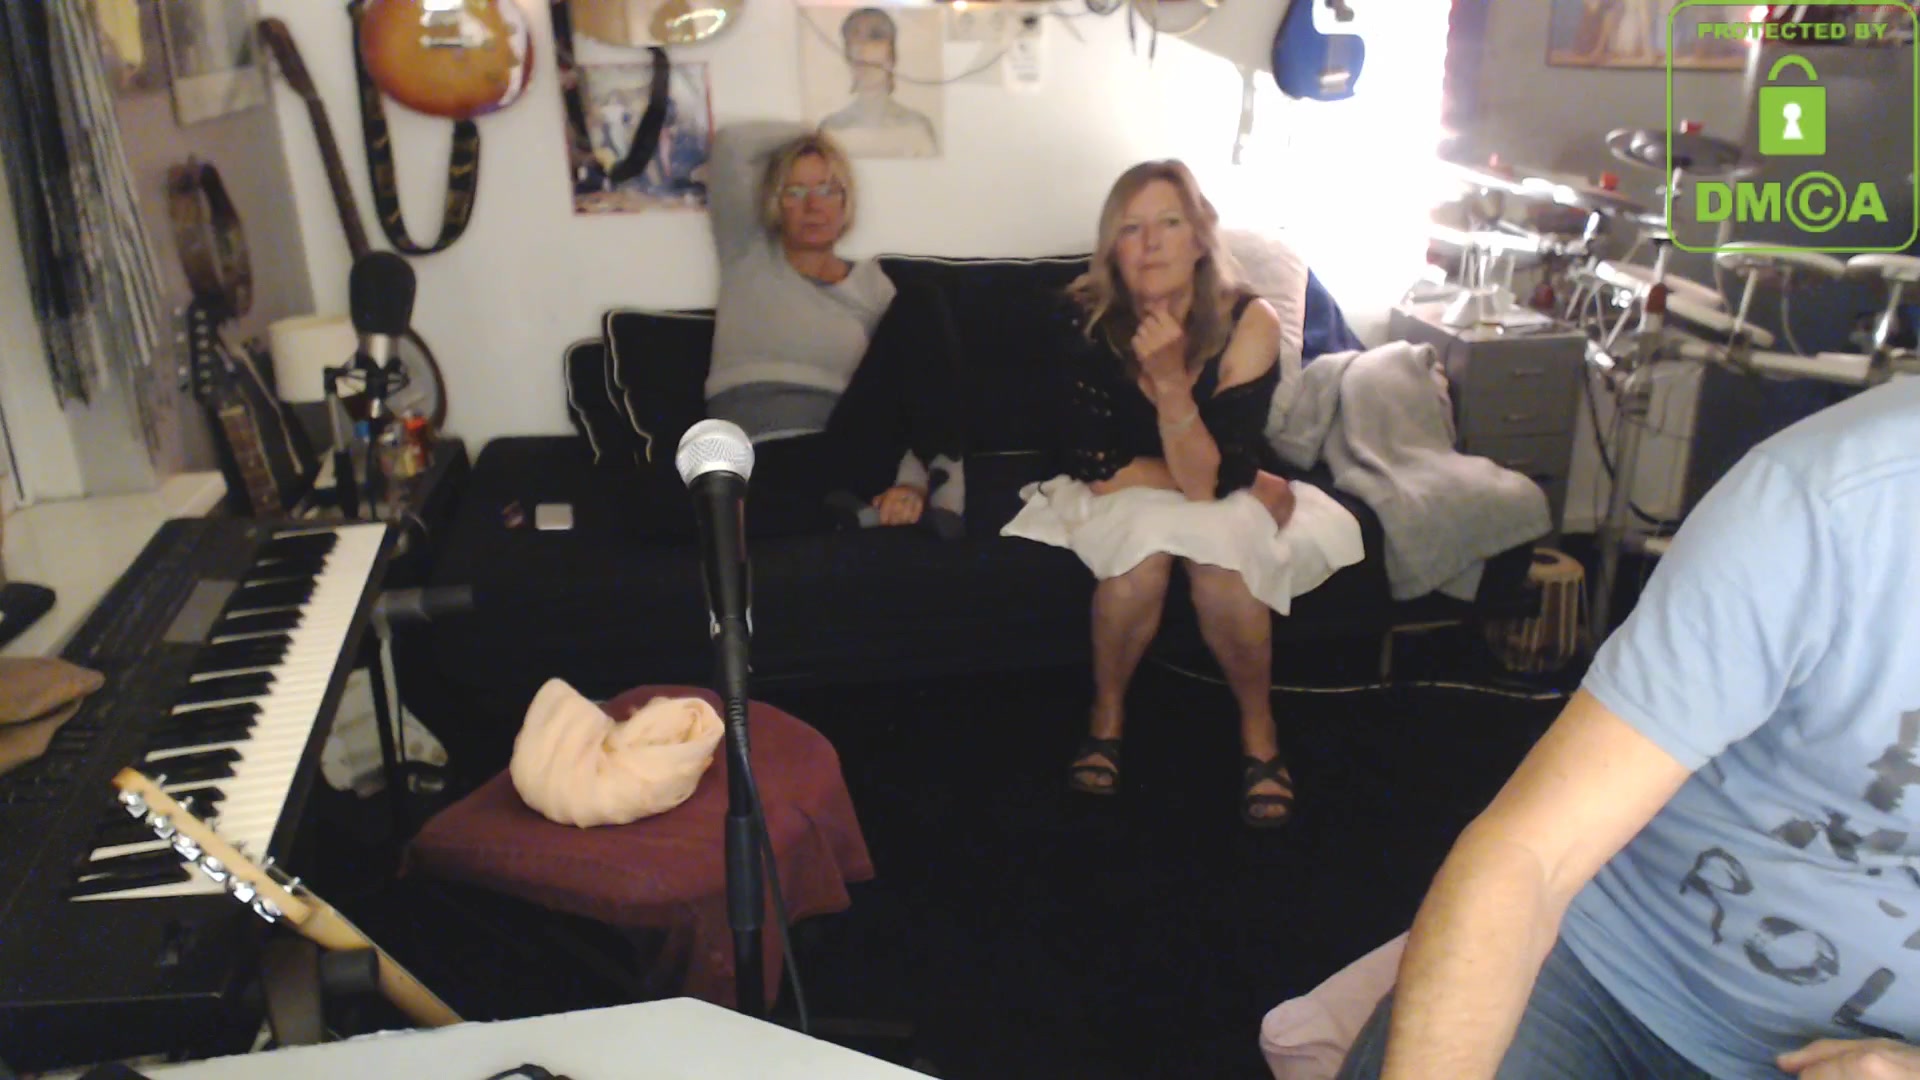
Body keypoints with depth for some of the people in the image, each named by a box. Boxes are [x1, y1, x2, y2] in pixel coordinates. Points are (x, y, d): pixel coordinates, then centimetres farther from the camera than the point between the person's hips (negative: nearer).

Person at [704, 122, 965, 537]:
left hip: (847, 455, 2)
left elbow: (912, 378, 3)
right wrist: (811, 135, 25)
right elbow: (730, 144, 7)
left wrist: (915, 480, -17)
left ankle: (935, 494, -21)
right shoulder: (749, 258, 16)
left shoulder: (871, 283, 16)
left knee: (920, 307, -14)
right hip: (759, 469, -2)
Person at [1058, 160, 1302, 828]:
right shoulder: (1092, 321, -19)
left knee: (1220, 568, -31)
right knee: (1138, 560, -31)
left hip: (1226, 497, 0)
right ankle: (1106, 715, -4)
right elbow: (1094, 466, -19)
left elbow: (1211, 482, -27)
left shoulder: (1249, 324, -21)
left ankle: (1258, 727, -5)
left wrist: (1168, 378, -40)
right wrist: (1247, 488, -18)